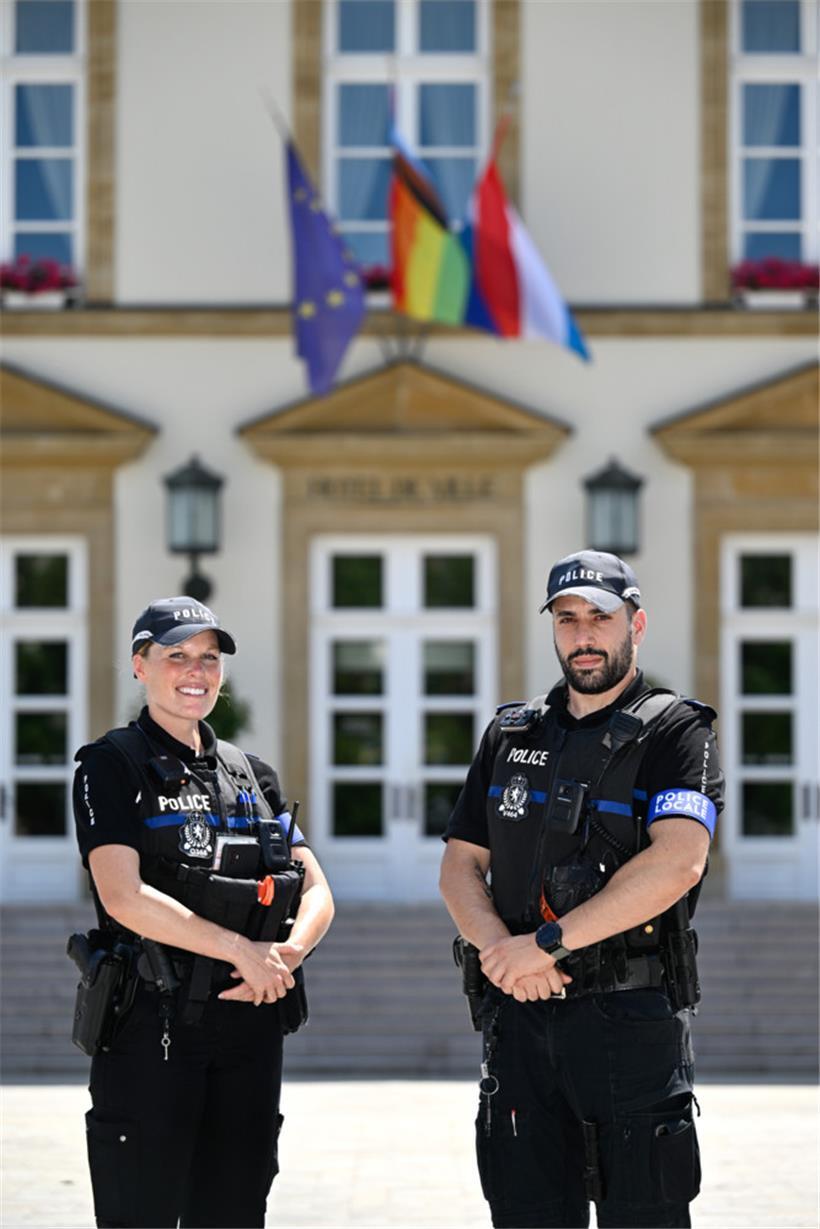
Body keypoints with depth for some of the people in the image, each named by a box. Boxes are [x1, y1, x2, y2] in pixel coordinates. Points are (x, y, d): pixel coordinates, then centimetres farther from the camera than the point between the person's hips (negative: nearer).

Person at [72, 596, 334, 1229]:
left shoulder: (252, 774, 15)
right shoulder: (113, 766, -2)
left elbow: (317, 891, 11)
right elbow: (124, 897, -15)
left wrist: (289, 953, -11)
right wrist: (245, 951, -15)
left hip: (250, 1024, 5)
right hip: (152, 1027, -5)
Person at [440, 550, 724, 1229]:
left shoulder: (676, 732, -2)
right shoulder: (510, 734, 15)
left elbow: (676, 863, -17)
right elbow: (460, 866, 13)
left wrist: (547, 942, -18)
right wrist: (498, 948, -8)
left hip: (631, 1019, -4)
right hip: (520, 1014, 5)